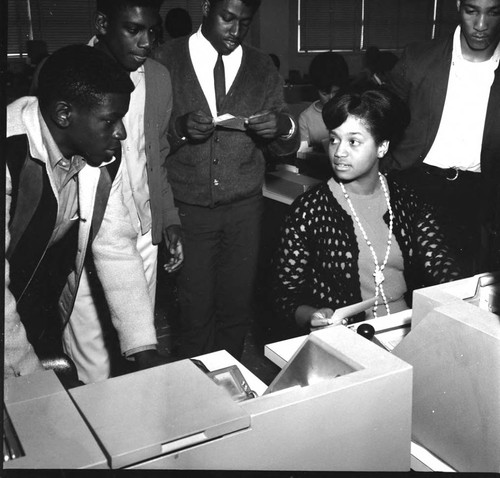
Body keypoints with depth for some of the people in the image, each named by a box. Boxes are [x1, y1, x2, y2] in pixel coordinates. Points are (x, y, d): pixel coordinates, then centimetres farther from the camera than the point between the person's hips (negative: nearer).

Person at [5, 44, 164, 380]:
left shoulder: (106, 157, -11)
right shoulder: (13, 155, -32)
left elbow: (116, 249, -7)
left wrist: (144, 350, -9)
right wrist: (26, 373, -24)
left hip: (45, 310, 6)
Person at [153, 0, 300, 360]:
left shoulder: (263, 68, 8)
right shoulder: (167, 60, 1)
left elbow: (289, 146, 9)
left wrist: (283, 126, -13)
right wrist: (180, 129, -19)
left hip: (243, 208, 2)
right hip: (187, 208, -2)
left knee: (237, 311, 4)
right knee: (195, 312, 0)